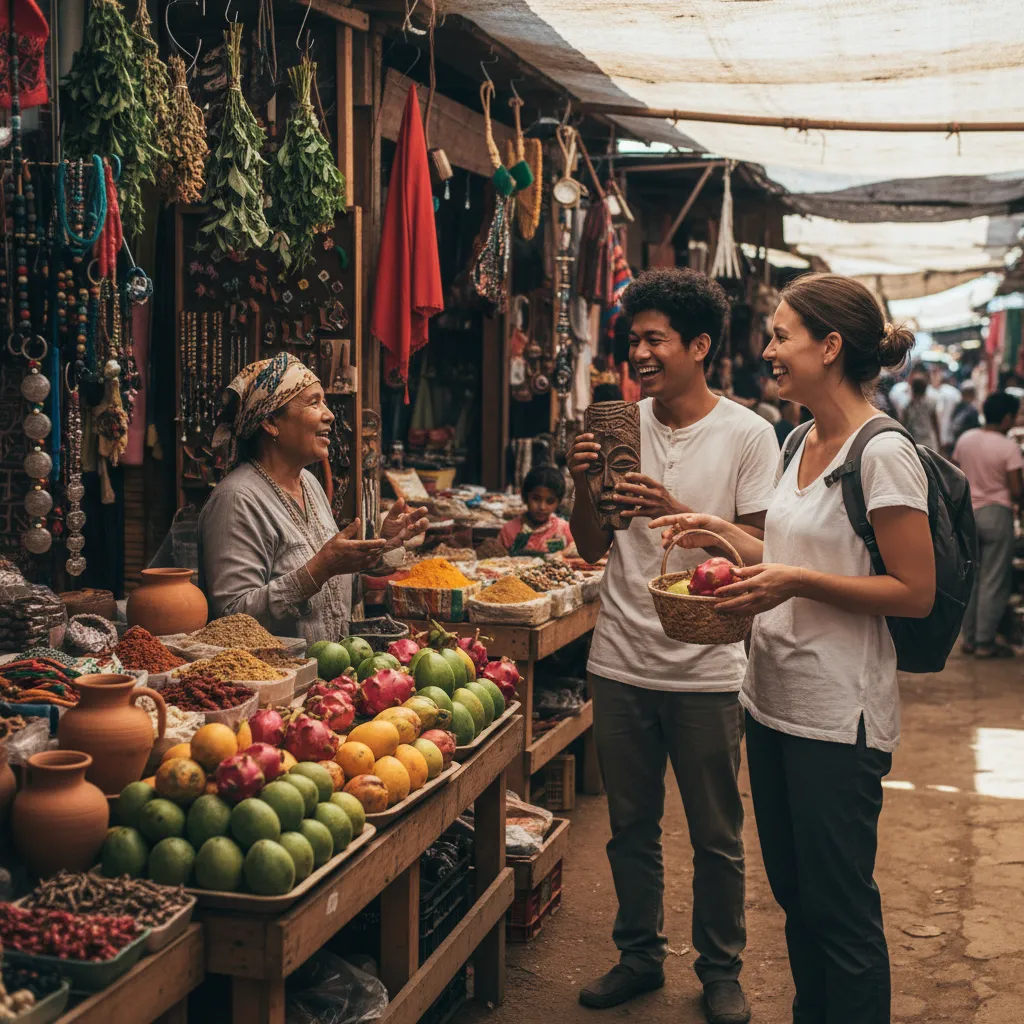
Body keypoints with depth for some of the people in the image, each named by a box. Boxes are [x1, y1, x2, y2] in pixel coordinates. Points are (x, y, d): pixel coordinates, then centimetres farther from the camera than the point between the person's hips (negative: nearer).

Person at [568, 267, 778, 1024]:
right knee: (631, 825, 16)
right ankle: (640, 955, 33)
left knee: (716, 835, 10)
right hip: (622, 659, 3)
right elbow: (594, 547, 8)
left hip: (705, 669, -3)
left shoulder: (748, 435, -7)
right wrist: (585, 487, -11)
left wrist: (677, 513, -23)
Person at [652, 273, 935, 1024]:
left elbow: (915, 592, -17)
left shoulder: (883, 454, -16)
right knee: (794, 891, 19)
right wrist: (721, 533, 9)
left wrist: (796, 582, -23)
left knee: (839, 905, 3)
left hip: (838, 715, -8)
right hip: (774, 699, 9)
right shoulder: (803, 444, 10)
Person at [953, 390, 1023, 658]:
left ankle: (969, 638, 17)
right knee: (994, 581, 2)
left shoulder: (965, 439, 2)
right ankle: (985, 643, 5)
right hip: (996, 515, -6)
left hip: (967, 513, 6)